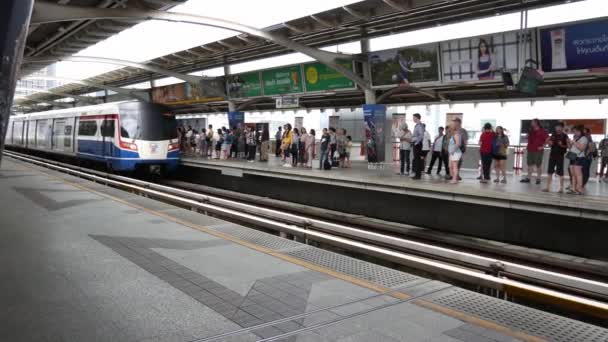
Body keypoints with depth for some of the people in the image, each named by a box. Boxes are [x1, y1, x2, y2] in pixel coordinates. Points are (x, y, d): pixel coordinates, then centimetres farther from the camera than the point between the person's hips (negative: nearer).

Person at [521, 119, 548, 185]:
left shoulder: (542, 131, -6)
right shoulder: (531, 131, 15)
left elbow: (547, 139, -11)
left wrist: (543, 146, -14)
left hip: (538, 151, -7)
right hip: (530, 150, 7)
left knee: (538, 165, -2)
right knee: (530, 164, 9)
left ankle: (538, 179, 3)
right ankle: (528, 178, 13)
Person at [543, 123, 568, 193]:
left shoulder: (565, 136, -3)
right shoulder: (553, 135, 11)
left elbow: (567, 146, -5)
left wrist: (562, 145, -23)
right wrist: (549, 143, -4)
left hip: (560, 156, -5)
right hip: (552, 155, 5)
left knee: (560, 172, 0)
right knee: (549, 172, 4)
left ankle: (561, 188, 8)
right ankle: (548, 187, 9)